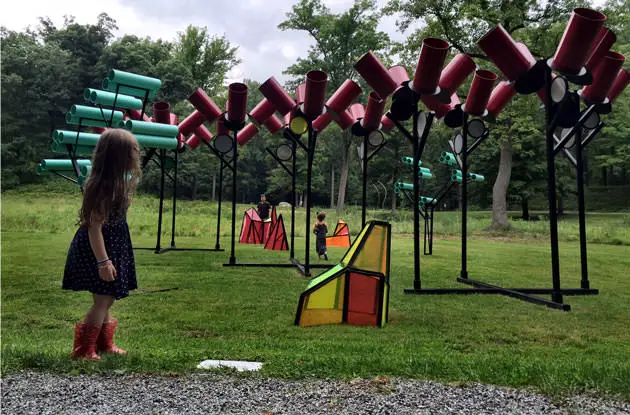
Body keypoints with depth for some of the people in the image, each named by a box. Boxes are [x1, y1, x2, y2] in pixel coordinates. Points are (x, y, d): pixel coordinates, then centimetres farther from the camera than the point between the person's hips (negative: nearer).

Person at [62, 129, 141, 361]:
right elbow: (94, 227, -24)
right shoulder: (102, 187, -24)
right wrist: (103, 261, -23)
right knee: (102, 302, 0)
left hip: (113, 247, 9)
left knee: (107, 300, 19)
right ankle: (83, 350, 16)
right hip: (99, 250, -9)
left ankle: (104, 344, 33)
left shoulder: (118, 183, 4)